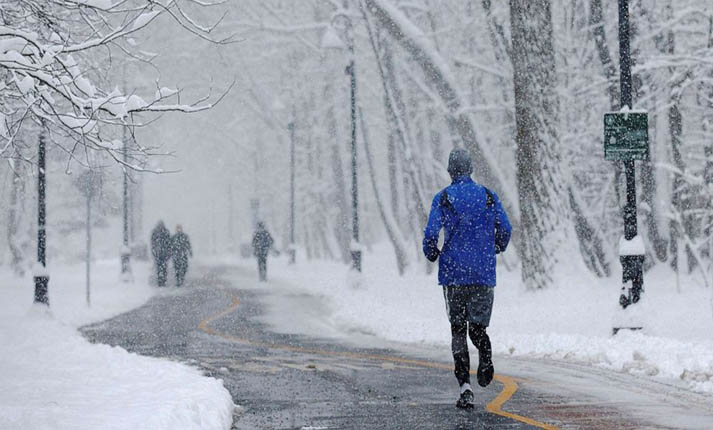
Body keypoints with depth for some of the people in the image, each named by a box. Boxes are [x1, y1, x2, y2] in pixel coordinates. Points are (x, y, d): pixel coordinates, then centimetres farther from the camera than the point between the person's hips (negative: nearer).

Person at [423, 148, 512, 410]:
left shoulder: (443, 198, -2)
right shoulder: (488, 196, 4)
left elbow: (431, 233, -10)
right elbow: (505, 229, 2)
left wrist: (431, 254, 11)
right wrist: (497, 248, 23)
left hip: (453, 273, -1)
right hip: (484, 273, 1)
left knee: (458, 329, 7)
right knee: (477, 326, 13)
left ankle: (465, 387, -4)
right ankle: (485, 357, -21)